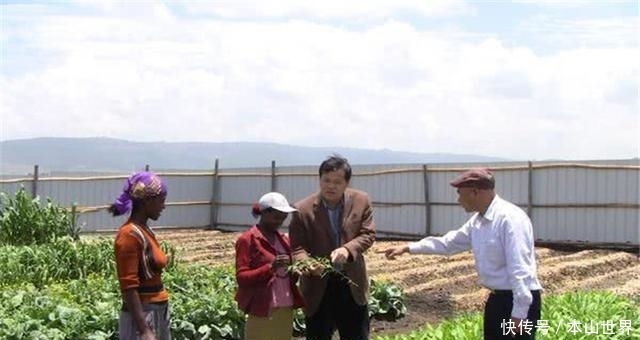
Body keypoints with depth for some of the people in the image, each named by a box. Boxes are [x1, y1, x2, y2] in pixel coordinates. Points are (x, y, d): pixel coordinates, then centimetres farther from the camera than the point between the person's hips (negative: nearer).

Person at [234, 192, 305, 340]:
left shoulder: (282, 239, 15)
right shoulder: (247, 240, -6)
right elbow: (241, 278, -12)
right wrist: (270, 267, -24)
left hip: (286, 311, 7)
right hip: (262, 312, -7)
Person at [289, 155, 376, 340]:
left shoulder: (361, 201, -5)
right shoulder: (303, 209, -13)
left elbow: (368, 234, -4)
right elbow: (297, 247, -10)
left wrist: (347, 249, -23)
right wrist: (307, 264, -32)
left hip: (352, 283, 2)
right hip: (318, 286, -2)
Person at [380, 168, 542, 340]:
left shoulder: (510, 219, -21)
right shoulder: (477, 221, 8)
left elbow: (520, 269, -24)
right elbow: (449, 242, 21)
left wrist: (519, 313, -25)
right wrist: (408, 248, 20)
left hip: (518, 301, -9)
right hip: (497, 298, 9)